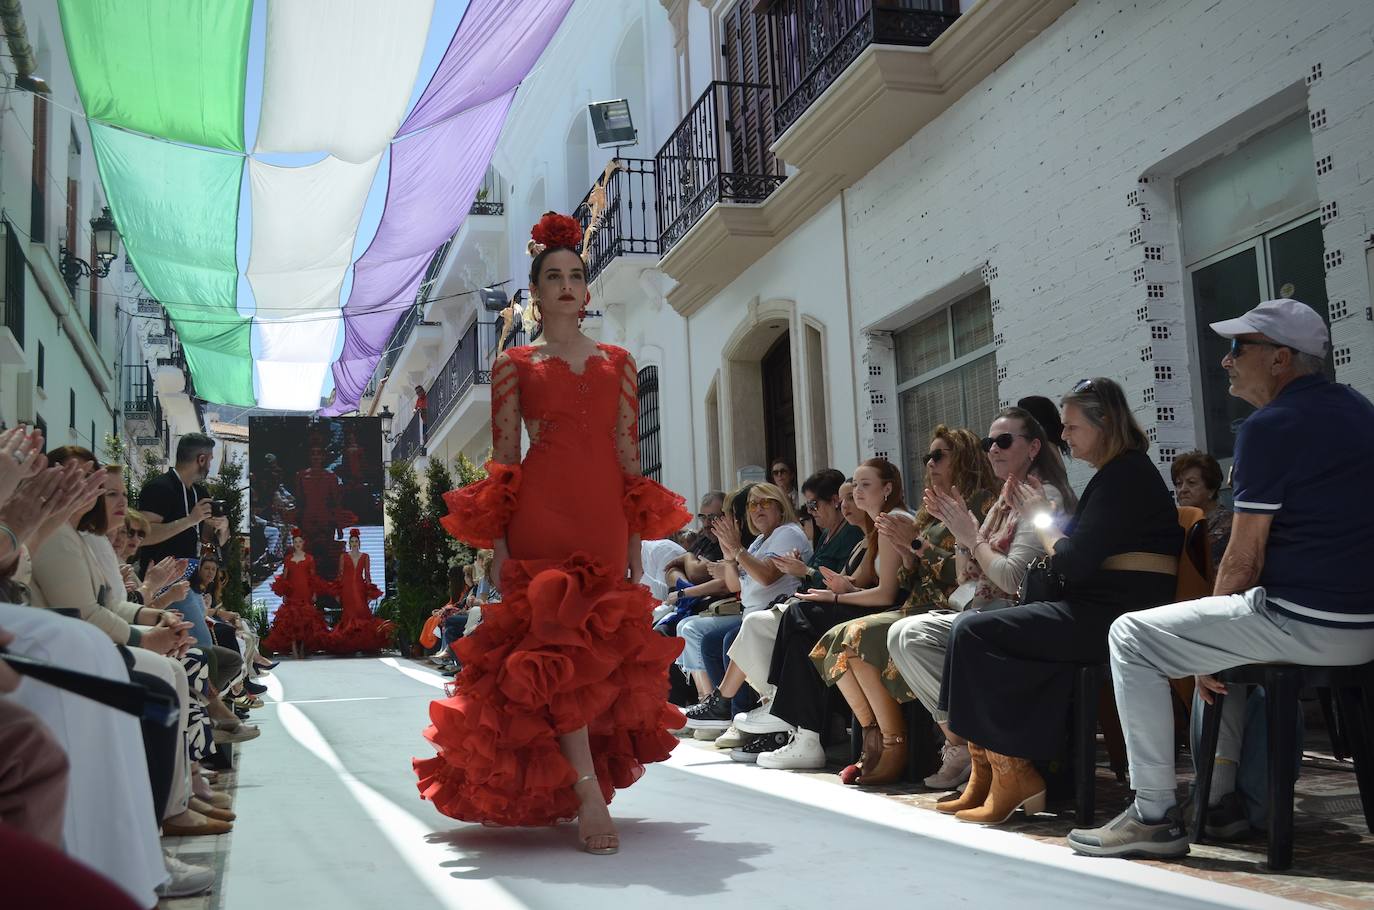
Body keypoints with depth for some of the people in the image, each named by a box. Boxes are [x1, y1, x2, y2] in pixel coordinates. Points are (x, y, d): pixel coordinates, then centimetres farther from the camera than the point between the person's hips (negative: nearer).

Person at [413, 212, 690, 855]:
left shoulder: (619, 363, 16)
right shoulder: (514, 366, 8)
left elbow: (629, 458, 13)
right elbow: (502, 461, 3)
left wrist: (637, 540, 7)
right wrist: (498, 547, -5)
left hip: (604, 521, 4)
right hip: (540, 517, -3)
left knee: (608, 645, 3)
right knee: (557, 645, -14)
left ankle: (557, 790, 18)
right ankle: (588, 796, -16)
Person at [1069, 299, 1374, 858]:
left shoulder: (1270, 427, -13)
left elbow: (1243, 561, -12)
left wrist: (1207, 651, 4)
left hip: (1307, 622, -10)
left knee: (1132, 637, -2)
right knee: (1223, 631, 33)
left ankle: (1155, 816, -3)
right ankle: (1219, 796, 30)